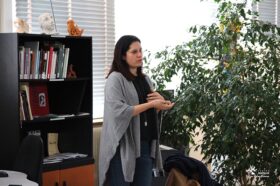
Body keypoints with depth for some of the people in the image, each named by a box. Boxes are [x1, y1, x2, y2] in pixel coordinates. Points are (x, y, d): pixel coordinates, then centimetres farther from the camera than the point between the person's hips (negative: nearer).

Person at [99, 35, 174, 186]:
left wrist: (161, 102, -1)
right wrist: (150, 104, -18)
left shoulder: (145, 79, 14)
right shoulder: (116, 78, -8)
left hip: (146, 145, 7)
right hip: (124, 146, -6)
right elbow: (118, 111, -20)